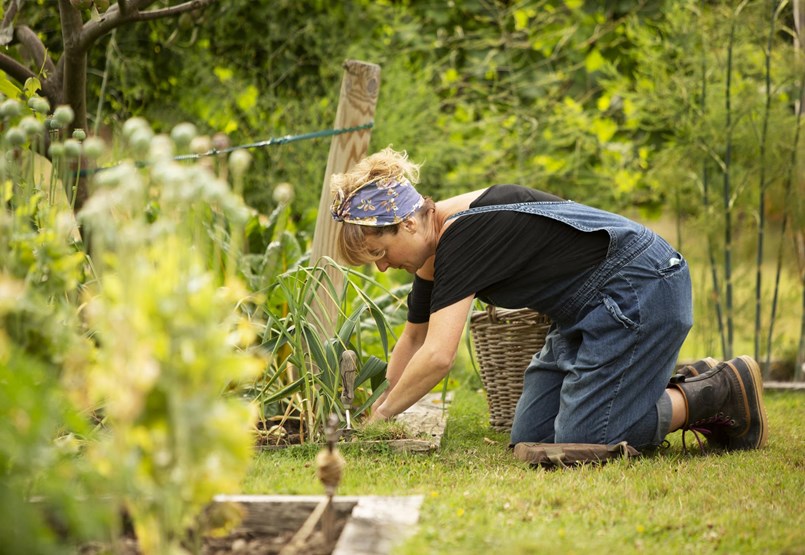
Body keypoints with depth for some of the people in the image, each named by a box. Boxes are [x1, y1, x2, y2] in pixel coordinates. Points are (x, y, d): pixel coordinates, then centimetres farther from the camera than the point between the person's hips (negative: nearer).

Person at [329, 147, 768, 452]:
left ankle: (720, 392, 0)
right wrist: (378, 406, 14)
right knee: (530, 438, 6)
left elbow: (437, 356, -31)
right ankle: (686, 388, 13)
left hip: (641, 289, -10)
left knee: (579, 442, -13)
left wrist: (379, 417, -20)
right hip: (591, 307, 10)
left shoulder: (462, 238, -24)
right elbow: (414, 339, 19)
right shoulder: (437, 240, 5)